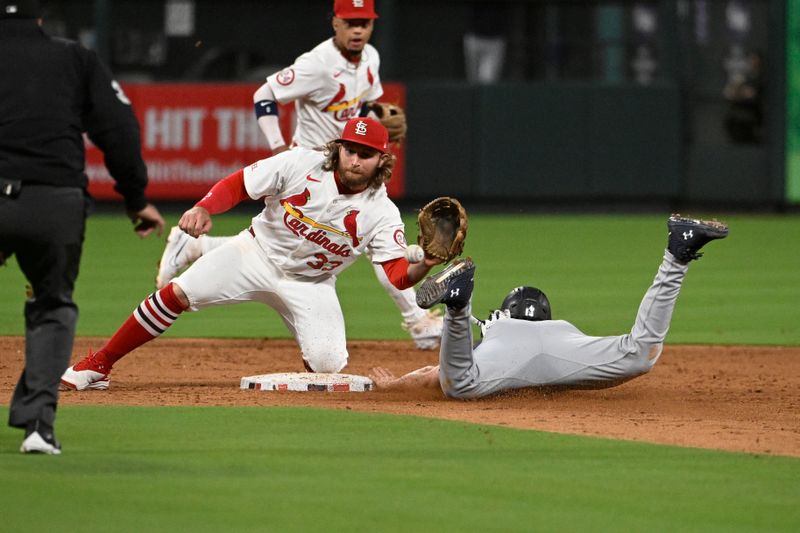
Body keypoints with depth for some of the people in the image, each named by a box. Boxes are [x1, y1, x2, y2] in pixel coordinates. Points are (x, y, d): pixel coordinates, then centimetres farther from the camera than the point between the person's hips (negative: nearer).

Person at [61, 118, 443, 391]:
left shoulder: (381, 214, -16)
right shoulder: (301, 165, -17)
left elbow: (399, 274, -23)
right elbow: (238, 184, -12)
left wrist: (425, 266, -46)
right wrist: (204, 209, -31)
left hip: (310, 285, 0)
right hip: (259, 252, 0)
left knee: (326, 366, -20)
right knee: (177, 293, -18)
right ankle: (98, 367, -8)